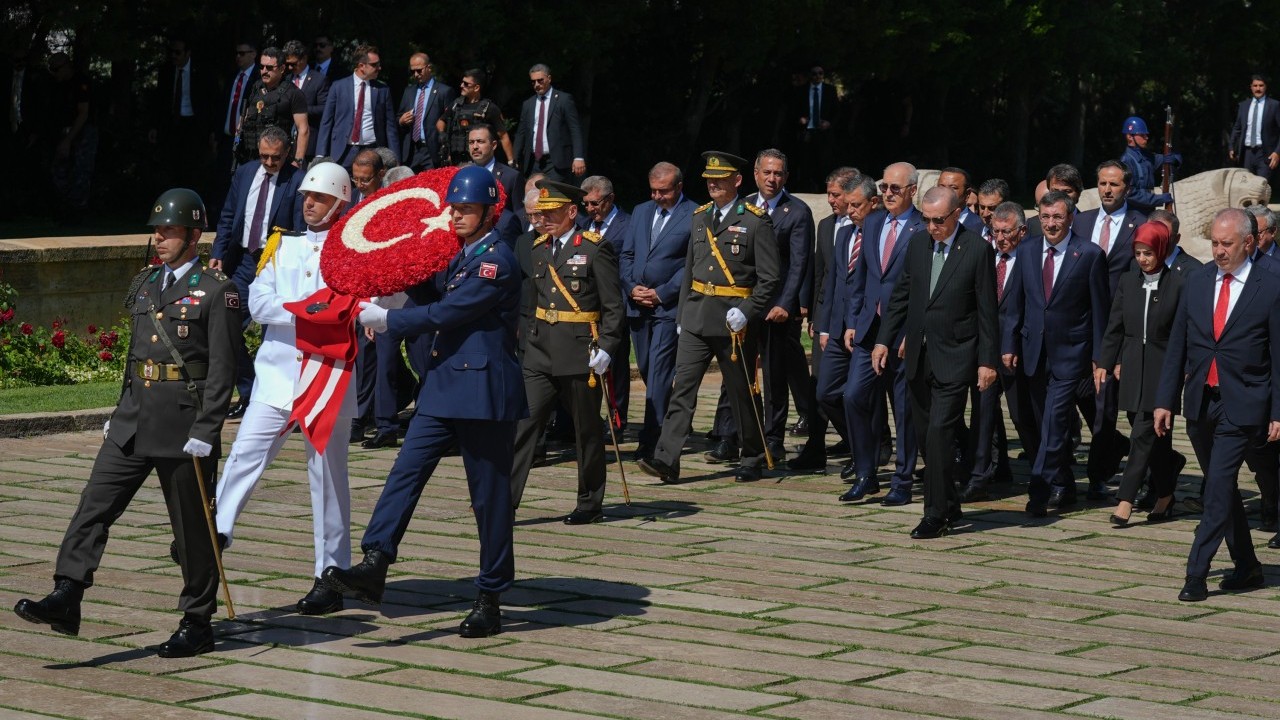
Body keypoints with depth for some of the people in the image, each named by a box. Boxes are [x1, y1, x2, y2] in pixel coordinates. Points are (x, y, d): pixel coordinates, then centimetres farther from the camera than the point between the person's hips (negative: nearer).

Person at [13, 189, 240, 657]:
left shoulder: (216, 292, -6)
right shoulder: (144, 285, 15)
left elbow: (222, 370, -10)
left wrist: (205, 432, -16)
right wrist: (119, 414, 18)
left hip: (184, 425, -6)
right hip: (134, 421, 6)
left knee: (193, 527, 3)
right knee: (94, 504, -6)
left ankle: (197, 623, 13)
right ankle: (65, 600, -11)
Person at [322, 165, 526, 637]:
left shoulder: (496, 261, -14)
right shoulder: (459, 257, 16)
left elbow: (446, 313, -18)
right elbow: (432, 298, 19)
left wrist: (386, 321, -10)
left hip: (484, 390, -8)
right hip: (444, 386, 8)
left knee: (489, 495, 1)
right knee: (406, 471, -6)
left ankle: (491, 600, 9)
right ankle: (374, 567, -13)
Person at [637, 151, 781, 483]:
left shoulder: (756, 220, -6)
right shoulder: (699, 217, 12)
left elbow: (770, 277, -8)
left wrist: (746, 311, -18)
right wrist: (682, 315, 15)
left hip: (734, 319, -5)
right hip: (696, 318, 5)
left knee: (742, 392, 6)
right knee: (682, 387, -5)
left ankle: (752, 460, 20)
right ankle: (666, 460, -10)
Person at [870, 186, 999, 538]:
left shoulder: (978, 249, -8)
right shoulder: (917, 243, 7)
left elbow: (987, 310, -7)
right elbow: (900, 295, 14)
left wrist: (987, 361, -9)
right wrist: (884, 340, 8)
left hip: (954, 359, -6)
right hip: (919, 356, 6)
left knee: (939, 431, -13)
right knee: (925, 435, 10)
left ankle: (937, 514, -8)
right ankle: (948, 504, 24)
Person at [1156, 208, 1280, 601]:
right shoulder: (1196, 282, 8)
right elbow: (1177, 345, 11)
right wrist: (1165, 399, 7)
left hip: (1241, 405, -5)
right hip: (1200, 402, 5)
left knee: (1219, 487, -11)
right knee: (1221, 488, 12)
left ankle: (1196, 573, -10)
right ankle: (1247, 566, 23)